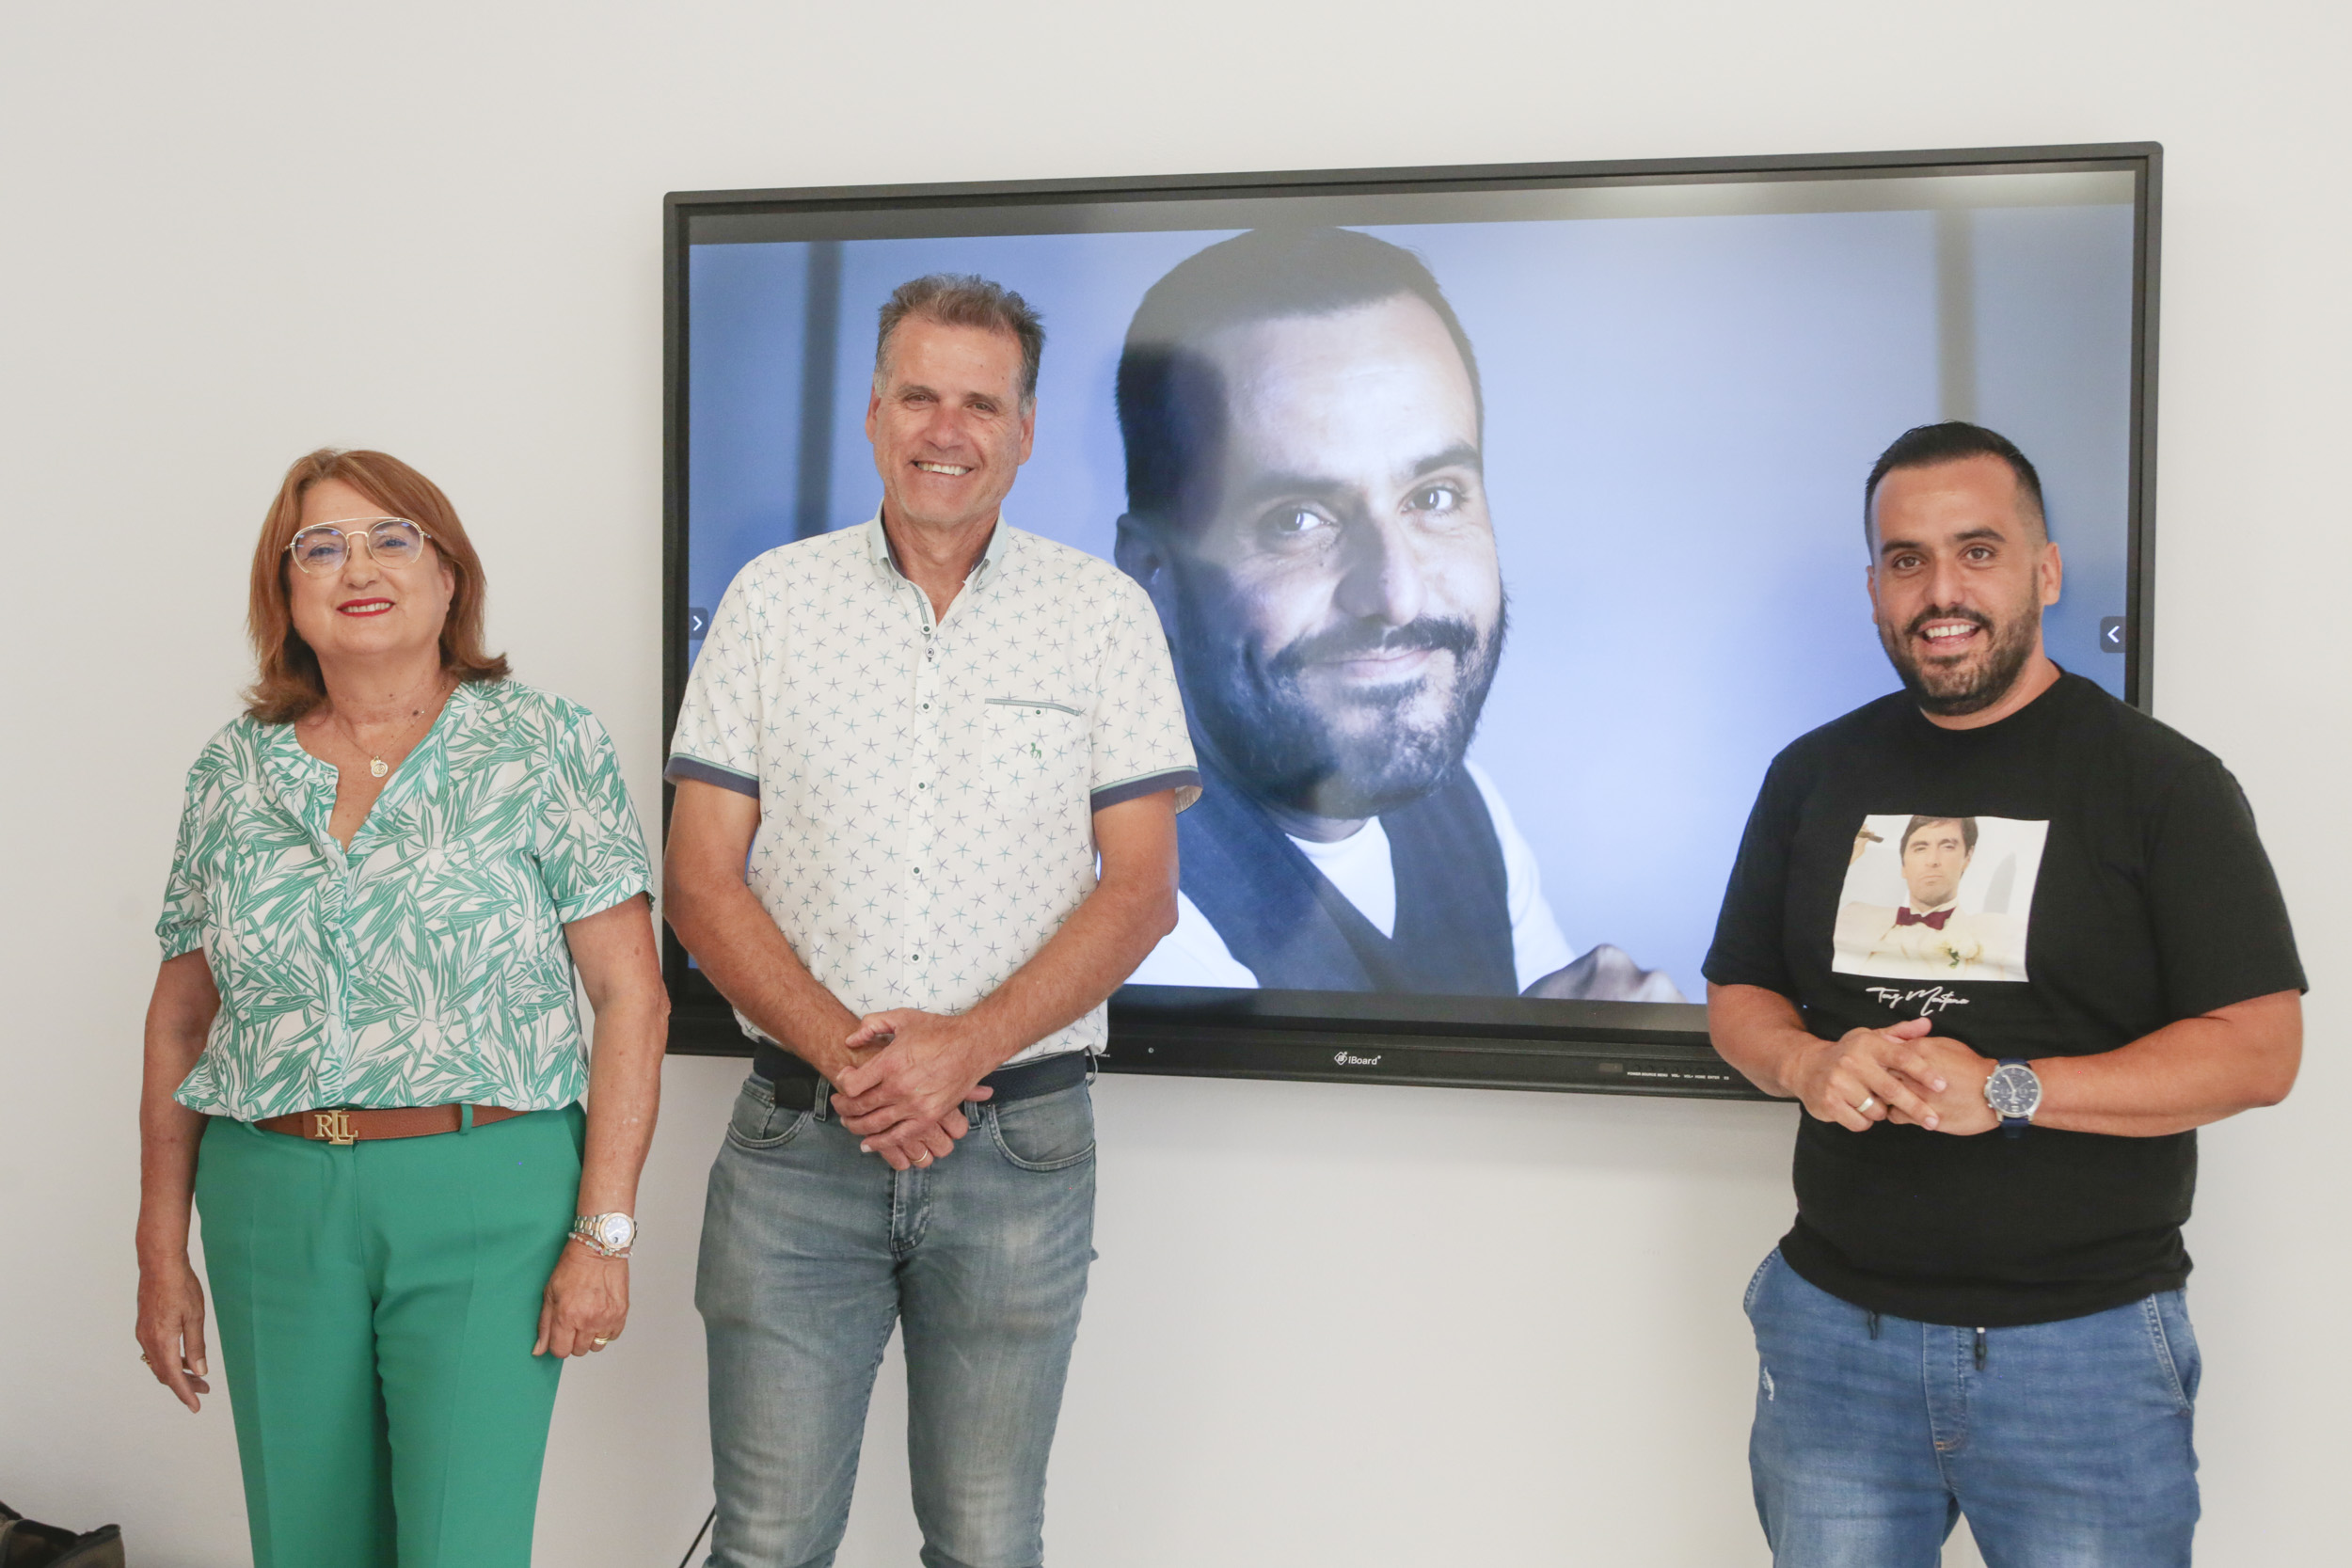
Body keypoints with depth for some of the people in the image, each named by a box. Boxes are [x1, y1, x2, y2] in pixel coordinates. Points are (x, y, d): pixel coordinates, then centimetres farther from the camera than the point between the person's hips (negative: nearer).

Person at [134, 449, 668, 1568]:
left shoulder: (544, 748, -3)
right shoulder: (233, 772, 8)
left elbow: (632, 995, -6)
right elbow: (179, 1022, 13)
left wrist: (603, 1231, -11)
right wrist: (162, 1252, 10)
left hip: (485, 1197, -3)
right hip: (270, 1209, 4)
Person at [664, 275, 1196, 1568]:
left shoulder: (1105, 613, 3)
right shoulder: (770, 601, 4)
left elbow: (1140, 890, -2)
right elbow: (700, 887, 1)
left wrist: (964, 1047, -14)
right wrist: (841, 1050, -13)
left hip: (1019, 1145, 0)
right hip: (793, 1140, 0)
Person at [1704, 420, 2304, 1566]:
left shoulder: (2161, 780, -4)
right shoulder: (1815, 775, 8)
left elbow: (2259, 1050, -9)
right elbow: (1736, 996, 13)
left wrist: (2008, 1091, -20)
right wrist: (1808, 1065, -11)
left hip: (2084, 1338, -3)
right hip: (1836, 1329, 3)